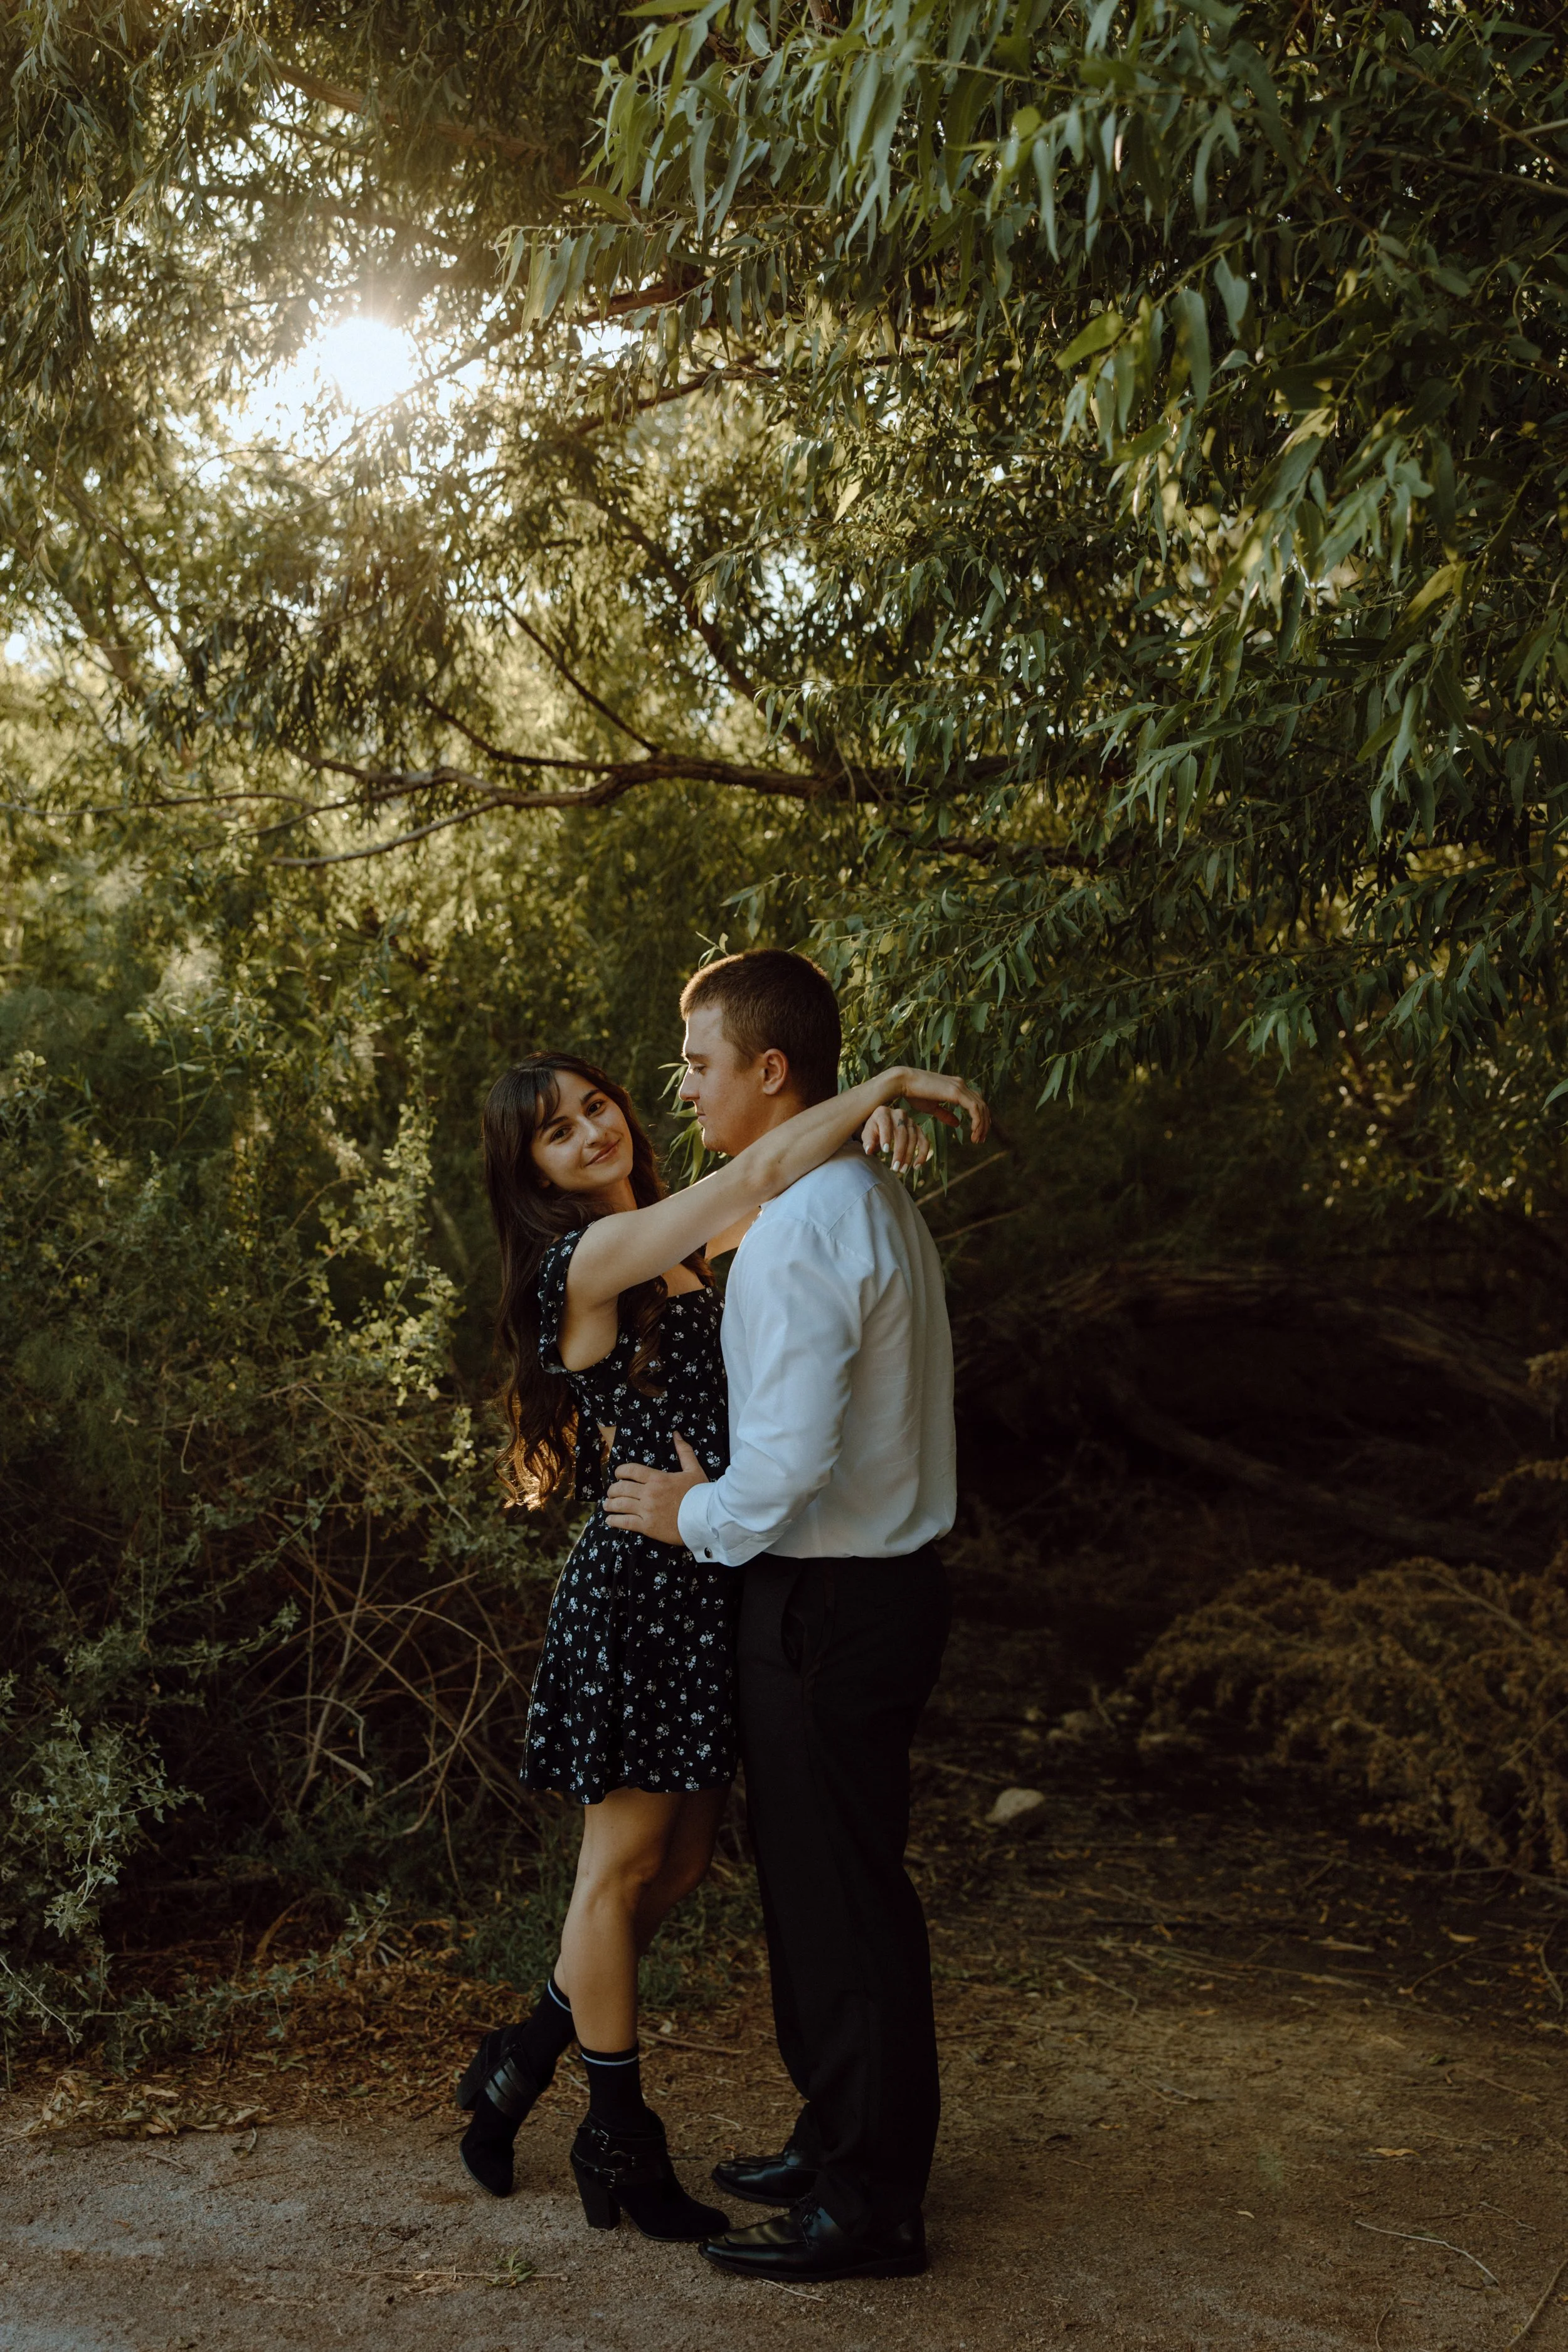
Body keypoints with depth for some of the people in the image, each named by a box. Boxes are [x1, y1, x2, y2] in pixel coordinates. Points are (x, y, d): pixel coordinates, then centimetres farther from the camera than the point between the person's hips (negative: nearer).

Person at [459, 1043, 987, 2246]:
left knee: (680, 1863, 14)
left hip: (710, 1584, 9)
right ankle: (620, 2140, 19)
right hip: (641, 1588, -9)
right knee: (626, 1863, 5)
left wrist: (872, 1117, -8)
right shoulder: (595, 1256, -14)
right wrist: (886, 1082, -13)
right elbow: (764, 1172, -21)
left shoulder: (672, 1255, 15)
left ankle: (525, 2058, 31)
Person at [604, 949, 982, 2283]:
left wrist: (695, 1516, -9)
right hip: (885, 1577, 10)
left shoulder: (800, 1232, -22)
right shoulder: (878, 1203, 11)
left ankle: (870, 2210, 14)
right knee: (829, 1883, 20)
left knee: (841, 1897, 1)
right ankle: (844, 2142, 35)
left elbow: (791, 1461, -27)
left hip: (829, 1602, -10)